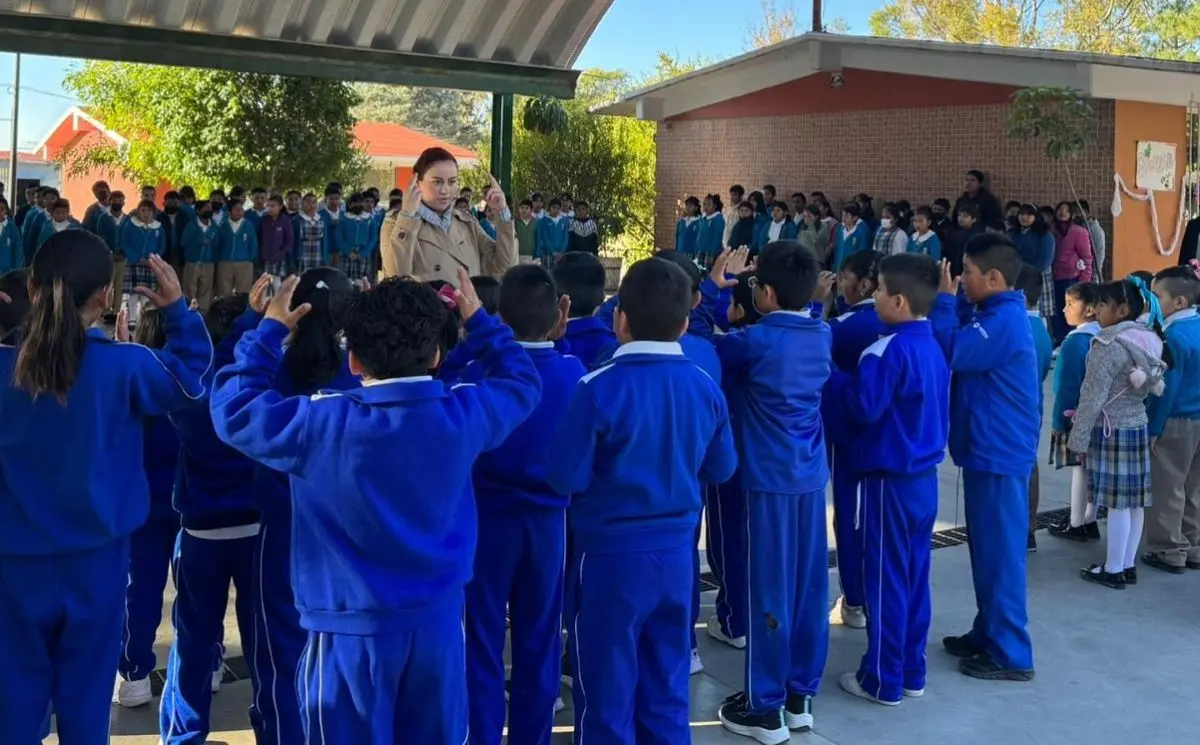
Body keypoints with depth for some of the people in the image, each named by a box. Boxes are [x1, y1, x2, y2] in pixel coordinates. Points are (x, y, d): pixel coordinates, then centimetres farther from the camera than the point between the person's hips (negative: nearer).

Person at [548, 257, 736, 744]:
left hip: (610, 554, -4)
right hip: (676, 552, 5)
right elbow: (721, 469, 8)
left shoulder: (599, 388, -19)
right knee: (667, 689, 17)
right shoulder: (705, 387, -4)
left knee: (606, 691, 10)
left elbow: (565, 477, -15)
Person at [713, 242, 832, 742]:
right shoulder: (821, 335, 4)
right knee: (809, 584, 11)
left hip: (770, 476, -6)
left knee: (769, 589, 0)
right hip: (812, 474, 6)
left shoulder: (757, 340, -14)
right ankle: (800, 695, 22)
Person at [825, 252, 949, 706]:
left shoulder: (890, 349, -18)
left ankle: (883, 680, 10)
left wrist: (827, 373, -9)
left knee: (886, 579, 1)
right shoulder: (933, 347, 8)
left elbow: (862, 406, -21)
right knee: (915, 577, 14)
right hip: (924, 476, 8)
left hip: (891, 479, -8)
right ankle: (912, 673, 23)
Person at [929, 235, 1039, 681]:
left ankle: (1010, 654, 6)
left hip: (999, 453, -10)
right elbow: (963, 349, 14)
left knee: (1001, 553, -3)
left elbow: (953, 353, -25)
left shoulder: (1004, 319, -20)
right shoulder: (993, 315, 13)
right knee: (988, 550, 18)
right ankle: (988, 634, 29)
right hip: (987, 449, 10)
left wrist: (944, 299, -15)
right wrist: (954, 299, 5)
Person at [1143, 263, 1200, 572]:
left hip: (1175, 423, -8)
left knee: (1166, 490, 4)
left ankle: (1170, 551, 12)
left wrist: (1153, 429, -14)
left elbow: (1166, 388, -20)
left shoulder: (1175, 336, -21)